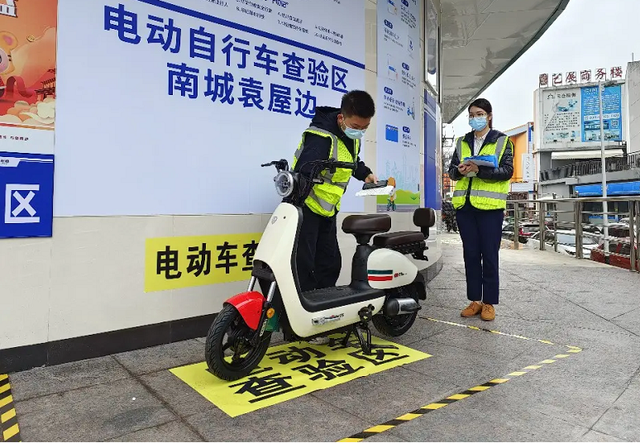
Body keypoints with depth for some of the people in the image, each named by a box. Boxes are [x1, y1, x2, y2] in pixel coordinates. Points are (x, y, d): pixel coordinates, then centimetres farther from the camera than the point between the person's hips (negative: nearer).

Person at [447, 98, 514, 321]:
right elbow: (451, 170, 11)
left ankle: (489, 302, 10)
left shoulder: (502, 141, 4)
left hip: (489, 205, -4)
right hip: (465, 205, 4)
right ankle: (475, 300, 17)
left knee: (489, 255, 0)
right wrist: (459, 170, -12)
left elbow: (507, 171, -7)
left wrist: (479, 170, -20)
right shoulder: (462, 142, 16)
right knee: (471, 254, 8)